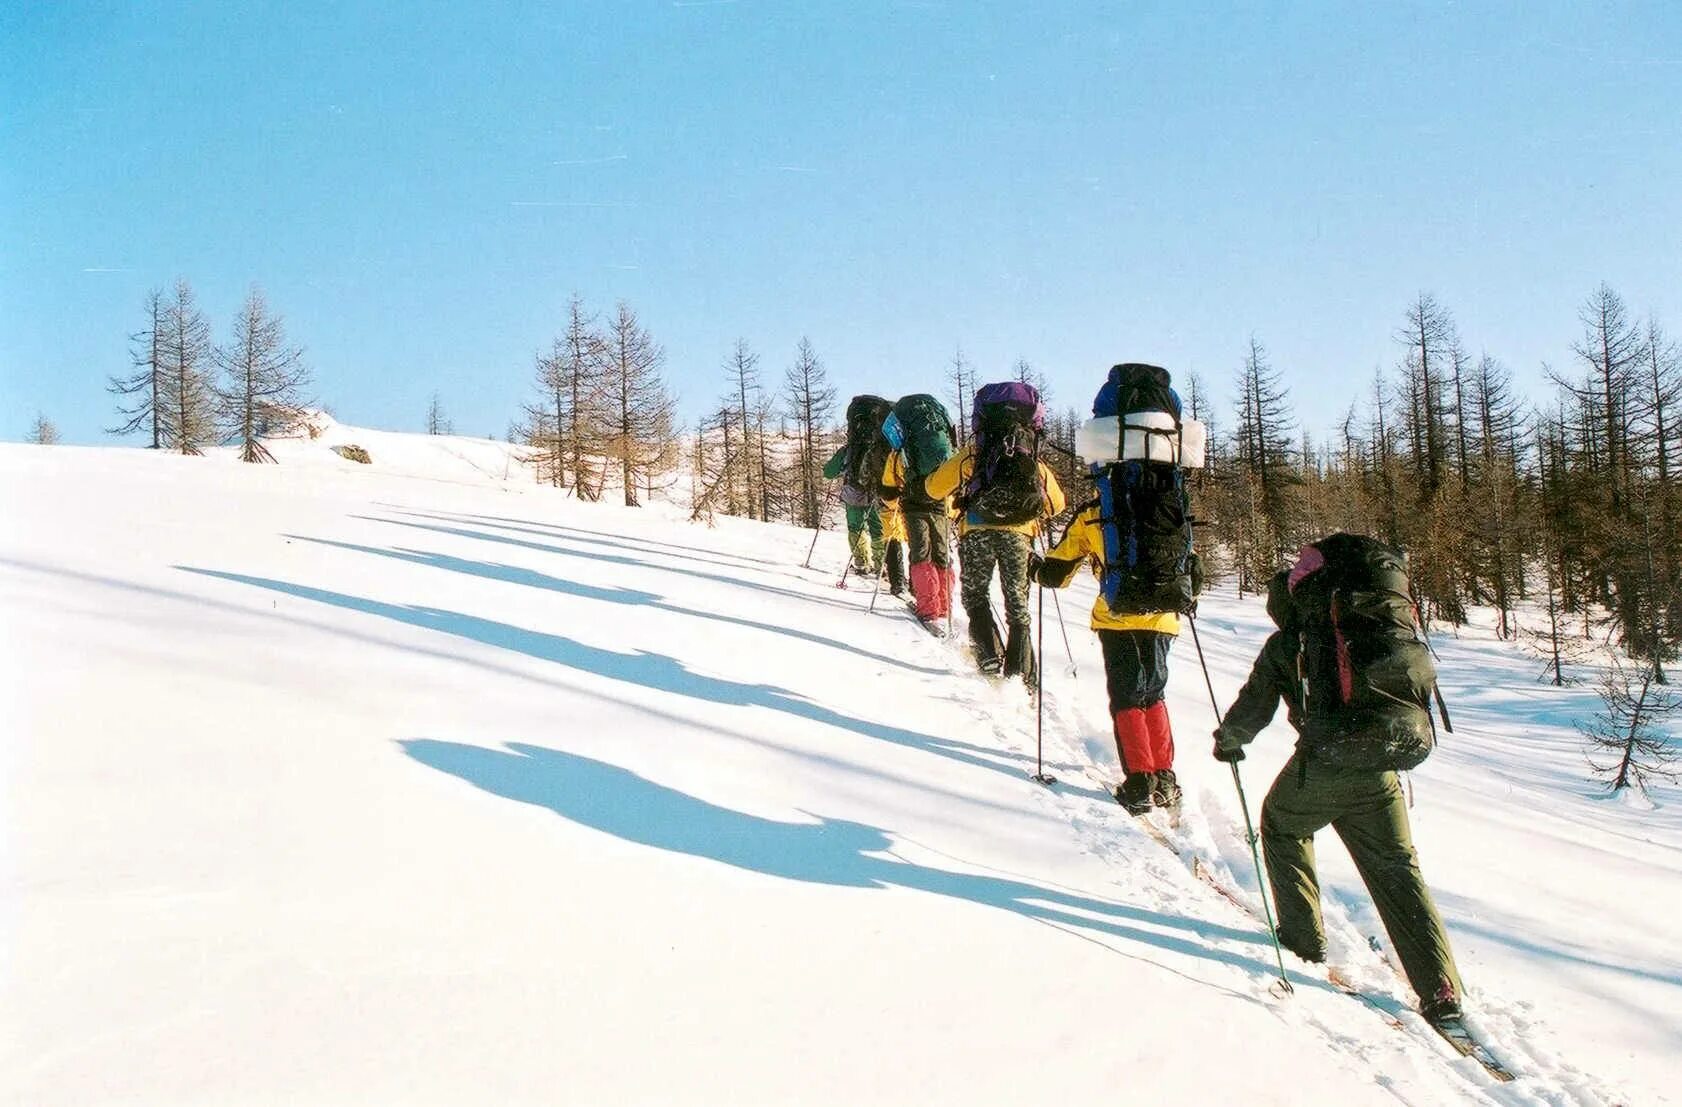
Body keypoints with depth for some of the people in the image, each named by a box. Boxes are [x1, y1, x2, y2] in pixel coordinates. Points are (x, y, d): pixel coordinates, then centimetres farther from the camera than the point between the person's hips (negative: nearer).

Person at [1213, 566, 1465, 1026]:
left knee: (1282, 826, 26)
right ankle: (1441, 989, 4)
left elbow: (1255, 708, 6)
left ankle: (1304, 935, 27)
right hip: (1379, 768, 4)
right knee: (1398, 869, 10)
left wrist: (1227, 738, 25)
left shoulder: (1283, 645, 7)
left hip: (1323, 763, -4)